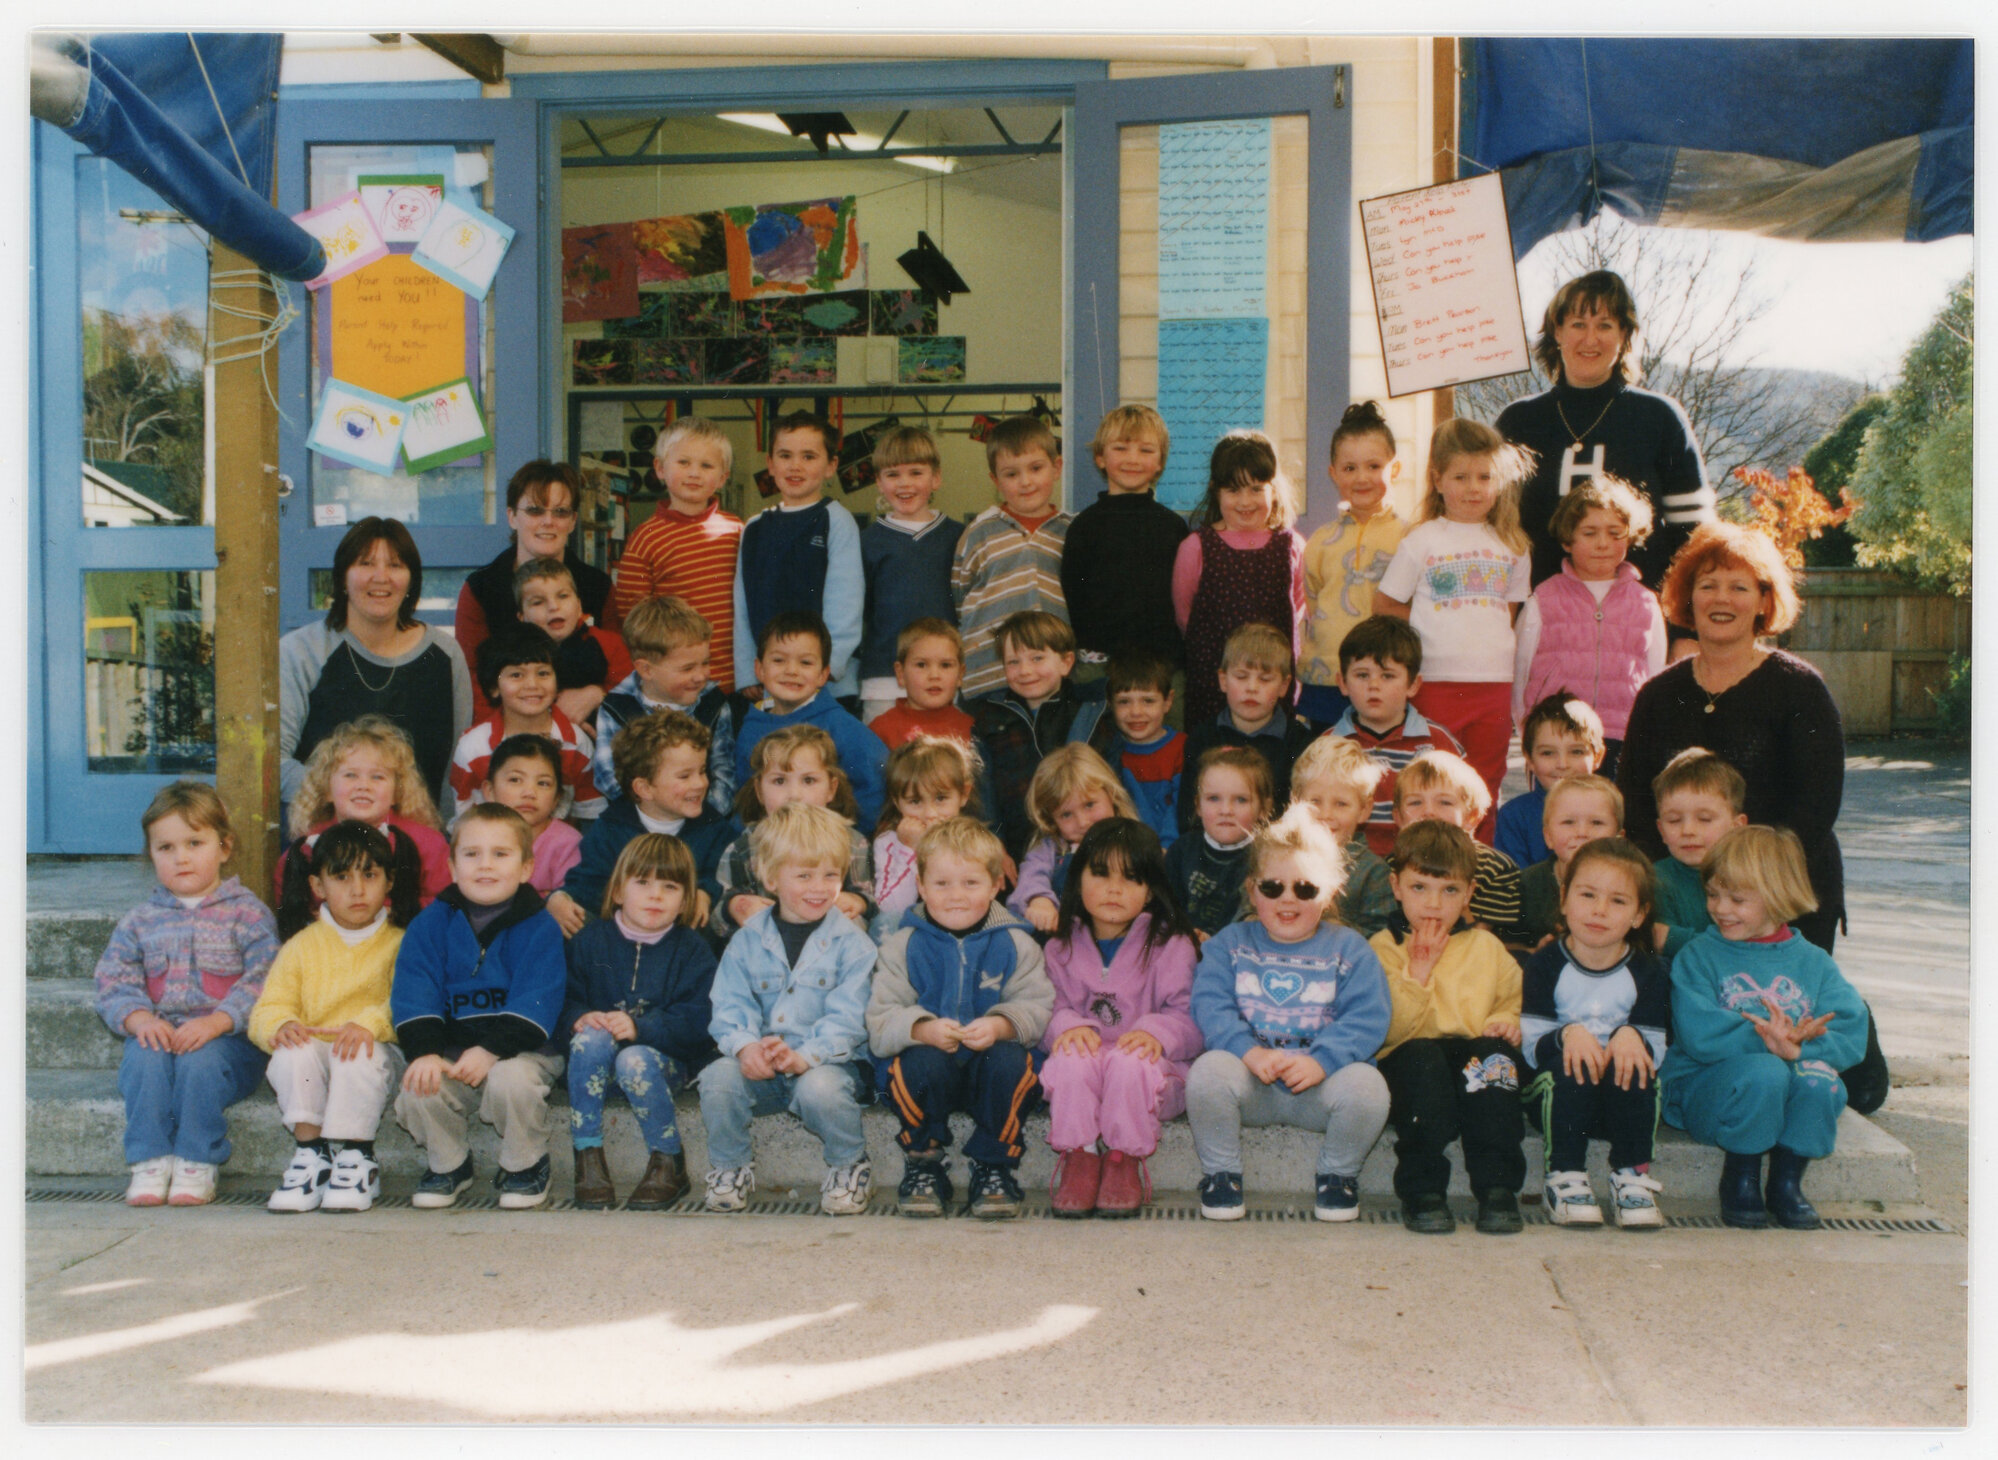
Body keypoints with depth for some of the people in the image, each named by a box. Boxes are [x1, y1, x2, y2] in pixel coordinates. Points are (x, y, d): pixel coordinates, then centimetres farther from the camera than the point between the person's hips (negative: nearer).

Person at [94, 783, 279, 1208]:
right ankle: (150, 1161, -23)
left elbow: (263, 981, -7)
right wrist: (139, 1018, -12)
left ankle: (198, 1164, -22)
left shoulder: (246, 913, 4)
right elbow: (113, 981, 9)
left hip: (228, 1036, -3)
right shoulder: (140, 921, 17)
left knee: (201, 1058, -34)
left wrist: (217, 1021, -22)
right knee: (144, 1057, -30)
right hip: (157, 1032, 3)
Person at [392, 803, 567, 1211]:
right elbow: (413, 996, -4)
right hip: (449, 1049, 3)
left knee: (511, 1081, -33)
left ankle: (526, 1166, -3)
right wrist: (424, 1052, -20)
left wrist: (491, 1051, -27)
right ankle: (448, 1163, 8)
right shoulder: (431, 923, 5)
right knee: (417, 1089, -24)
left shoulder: (540, 929, -3)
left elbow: (535, 1005, -13)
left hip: (521, 1047, -3)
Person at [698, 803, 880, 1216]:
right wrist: (744, 1046, -22)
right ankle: (729, 1167, 2)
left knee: (820, 1088, -35)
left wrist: (804, 1055, -27)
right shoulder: (747, 941, 8)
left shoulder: (851, 944, -2)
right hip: (760, 1067, 3)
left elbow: (847, 1018, -10)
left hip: (828, 1061, -3)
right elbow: (730, 1005, 1)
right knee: (717, 1078, -25)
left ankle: (849, 1167, -4)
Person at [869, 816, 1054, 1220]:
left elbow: (1036, 1007, -5)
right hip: (927, 1067, 0)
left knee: (1011, 1062, -31)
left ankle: (995, 1169, -9)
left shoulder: (1016, 944, 4)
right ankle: (922, 1166, -7)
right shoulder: (903, 947, 3)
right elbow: (880, 1021, -6)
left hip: (990, 1061, 0)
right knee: (923, 1063, -33)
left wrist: (1002, 1025, -27)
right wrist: (923, 1029, -27)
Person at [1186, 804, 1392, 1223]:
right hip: (1251, 1085, 0)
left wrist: (1321, 1060, -22)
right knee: (1208, 1070, -30)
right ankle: (1220, 1172, -5)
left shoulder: (1349, 949, 7)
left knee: (1365, 1084, -30)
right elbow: (1210, 1006, -5)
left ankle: (1338, 1173, 0)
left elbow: (1367, 1019, -5)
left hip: (1318, 1084, 0)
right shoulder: (1229, 945, 9)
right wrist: (1249, 1052, -22)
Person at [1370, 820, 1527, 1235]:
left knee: (1495, 1053, -31)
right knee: (1423, 1056, -36)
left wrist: (1509, 1022, 1)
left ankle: (1497, 1187, -25)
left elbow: (1515, 999, 23)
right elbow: (1385, 1032, -5)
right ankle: (1422, 1191, -27)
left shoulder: (1486, 947, 17)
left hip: (1475, 1059, 3)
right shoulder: (1384, 947, 5)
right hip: (1411, 1062, -3)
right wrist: (1417, 972, -11)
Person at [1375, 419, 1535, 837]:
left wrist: (1480, 630, 3)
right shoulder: (1421, 540, 2)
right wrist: (1432, 626, 2)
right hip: (1436, 680, -3)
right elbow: (1384, 604, 5)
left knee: (1485, 785, 8)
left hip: (1494, 680, 3)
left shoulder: (1509, 545, 10)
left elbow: (1510, 607, 18)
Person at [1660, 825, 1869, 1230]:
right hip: (1706, 1086, -3)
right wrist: (1764, 1039, -27)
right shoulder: (1698, 957, 0)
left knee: (1819, 1079, -29)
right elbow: (1698, 1035, -15)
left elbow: (1851, 1034, -5)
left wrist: (1800, 1047, -24)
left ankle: (1787, 1180, -5)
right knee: (1763, 1071, -33)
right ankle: (1740, 1179, -9)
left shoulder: (1813, 962, 8)